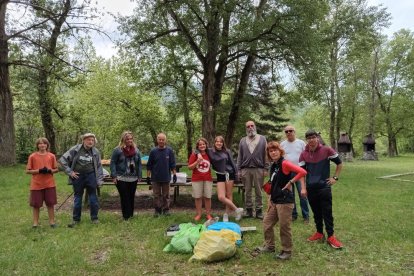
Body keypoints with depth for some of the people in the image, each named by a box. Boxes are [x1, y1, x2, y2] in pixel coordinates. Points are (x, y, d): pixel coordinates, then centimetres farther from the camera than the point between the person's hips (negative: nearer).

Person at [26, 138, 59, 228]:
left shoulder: (52, 156, 1)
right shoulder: (32, 156, -3)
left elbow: (56, 169, 7)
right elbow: (28, 171, -2)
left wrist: (49, 170, -14)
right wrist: (39, 170, -16)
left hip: (49, 184, 1)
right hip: (36, 184, -1)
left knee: (50, 203, 6)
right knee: (36, 204, 6)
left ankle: (52, 221, 17)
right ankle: (35, 222, 19)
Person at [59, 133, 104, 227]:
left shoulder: (95, 152, -1)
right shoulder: (75, 149, -7)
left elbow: (99, 167, 5)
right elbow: (63, 160, -4)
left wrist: (99, 180, 1)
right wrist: (70, 172, -7)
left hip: (91, 176, 1)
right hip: (78, 176, -1)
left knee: (93, 197, 6)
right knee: (77, 198, 10)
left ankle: (94, 218, 20)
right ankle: (76, 219, 23)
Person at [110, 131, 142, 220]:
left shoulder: (136, 150, 9)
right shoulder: (117, 150, -4)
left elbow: (139, 163, 13)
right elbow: (113, 163, -4)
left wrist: (139, 175, 8)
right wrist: (114, 176, -11)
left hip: (133, 178, 4)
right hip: (121, 178, -4)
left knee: (131, 197, 11)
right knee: (124, 197, -1)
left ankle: (131, 214, 22)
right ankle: (126, 216, 6)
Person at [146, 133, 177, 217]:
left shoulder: (169, 151, -2)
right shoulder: (153, 151, -2)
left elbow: (172, 164, 2)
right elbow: (149, 165, 2)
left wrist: (174, 174, -3)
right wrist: (148, 176, 0)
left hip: (166, 178, 0)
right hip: (155, 178, 0)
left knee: (166, 195, 9)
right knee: (157, 195, 7)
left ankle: (166, 209, 20)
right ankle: (157, 210, 19)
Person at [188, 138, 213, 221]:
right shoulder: (194, 155, -3)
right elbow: (190, 167, -6)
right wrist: (197, 161, -18)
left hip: (208, 179, 2)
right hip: (196, 179, -2)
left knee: (208, 197, 5)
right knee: (198, 197, 4)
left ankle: (208, 214, 15)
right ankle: (198, 214, 14)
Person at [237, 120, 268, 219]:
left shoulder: (262, 139, 6)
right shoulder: (242, 141, 11)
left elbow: (266, 155, 3)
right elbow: (239, 156, 11)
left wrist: (266, 169, -2)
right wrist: (239, 170, 5)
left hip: (259, 169, -2)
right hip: (245, 169, 2)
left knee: (258, 191, 4)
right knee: (247, 191, 7)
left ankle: (259, 210, 13)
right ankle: (248, 210, 16)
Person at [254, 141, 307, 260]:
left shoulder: (284, 163, -16)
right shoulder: (273, 166, 10)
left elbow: (302, 172, -27)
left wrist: (290, 182, -19)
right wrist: (271, 199, 13)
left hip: (285, 201, -9)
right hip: (274, 201, 9)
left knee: (284, 227, 3)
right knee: (267, 223, 15)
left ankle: (287, 251, 19)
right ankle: (269, 246, 32)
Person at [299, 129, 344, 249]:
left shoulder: (326, 150, -7)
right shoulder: (304, 154, 0)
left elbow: (339, 163, 5)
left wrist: (335, 177, 0)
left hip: (324, 187, -3)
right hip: (310, 188, 3)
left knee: (327, 213, -1)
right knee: (316, 212, 13)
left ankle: (331, 236, 7)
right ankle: (319, 233, 27)